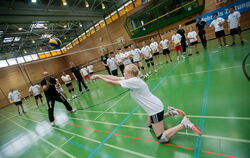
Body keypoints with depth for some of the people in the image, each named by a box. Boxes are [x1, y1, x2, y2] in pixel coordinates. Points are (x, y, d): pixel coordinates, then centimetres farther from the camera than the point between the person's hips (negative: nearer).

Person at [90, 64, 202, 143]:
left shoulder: (133, 81, -24)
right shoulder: (132, 79, 3)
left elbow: (113, 82, -18)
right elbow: (115, 78, 4)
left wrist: (98, 76, -6)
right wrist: (99, 75, 3)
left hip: (155, 108, -9)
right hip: (154, 107, 10)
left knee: (162, 139, -1)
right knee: (150, 126, 32)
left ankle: (184, 124, -1)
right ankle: (170, 112, 27)